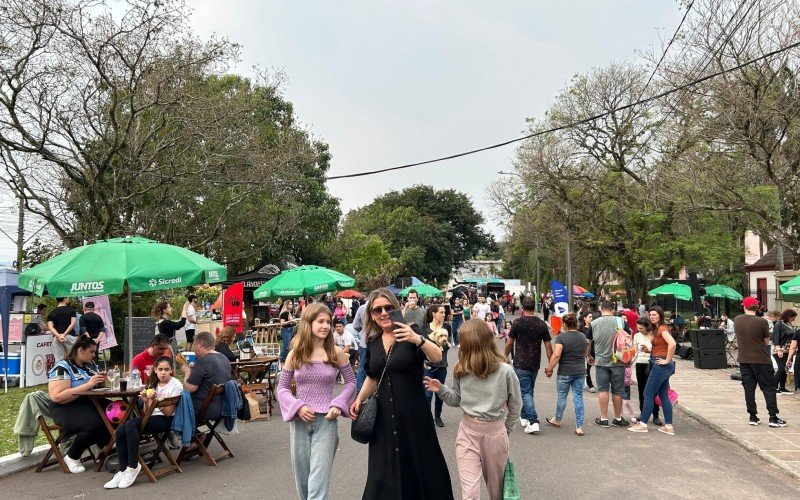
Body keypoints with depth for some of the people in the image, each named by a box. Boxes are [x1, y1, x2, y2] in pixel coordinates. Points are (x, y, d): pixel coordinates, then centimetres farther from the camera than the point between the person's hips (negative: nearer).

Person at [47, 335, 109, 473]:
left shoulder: (91, 364, 13)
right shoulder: (62, 367, -10)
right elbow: (56, 396, -22)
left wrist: (102, 381, 0)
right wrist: (88, 384, -24)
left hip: (91, 403, 7)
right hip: (68, 409, -7)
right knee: (95, 424, -33)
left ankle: (102, 447, 3)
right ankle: (71, 457, -7)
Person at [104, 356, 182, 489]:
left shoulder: (176, 385, -5)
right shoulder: (153, 384, 14)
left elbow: (168, 412, -11)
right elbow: (146, 412, 11)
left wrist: (156, 401, -26)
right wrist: (146, 401, -9)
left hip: (166, 420, -6)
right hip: (151, 418, 6)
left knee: (131, 423, -29)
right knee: (120, 430, -20)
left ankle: (133, 467, -20)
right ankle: (122, 470, -16)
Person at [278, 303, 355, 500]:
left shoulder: (336, 353, -4)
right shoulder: (294, 354, -1)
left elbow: (351, 382, 6)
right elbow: (282, 388, 5)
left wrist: (338, 405, -9)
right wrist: (297, 406, -12)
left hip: (326, 421, -2)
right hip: (300, 420, 2)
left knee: (318, 481, -6)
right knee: (302, 478, 16)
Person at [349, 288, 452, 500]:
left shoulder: (410, 332, -8)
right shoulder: (373, 342, 7)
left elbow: (437, 357, -24)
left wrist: (418, 339, -40)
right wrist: (359, 399, 7)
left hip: (413, 413, -4)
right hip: (383, 416, 4)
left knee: (419, 464, 6)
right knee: (384, 472, 9)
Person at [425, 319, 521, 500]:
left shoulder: (505, 371, -14)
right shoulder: (461, 370, -4)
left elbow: (515, 404, -1)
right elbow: (457, 400, 7)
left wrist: (506, 430, 7)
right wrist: (441, 390, -10)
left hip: (495, 431, -2)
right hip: (467, 432, 2)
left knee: (496, 485, 18)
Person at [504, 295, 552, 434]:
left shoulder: (518, 322, -11)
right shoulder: (542, 324, -1)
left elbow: (509, 343, -4)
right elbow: (548, 346, -1)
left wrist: (506, 356, 13)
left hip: (521, 364, -4)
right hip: (535, 364, 4)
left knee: (526, 393, -2)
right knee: (529, 391, 19)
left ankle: (534, 422, -13)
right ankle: (525, 417, 29)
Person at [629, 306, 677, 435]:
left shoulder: (662, 328, -14)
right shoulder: (657, 329, 15)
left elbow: (672, 344, -29)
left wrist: (667, 360, -22)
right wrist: (647, 350, 4)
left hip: (660, 365, -10)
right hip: (659, 366, 10)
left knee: (648, 394, -3)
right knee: (663, 395, 11)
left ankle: (642, 424, 3)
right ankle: (669, 426, 14)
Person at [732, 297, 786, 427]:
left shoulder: (737, 320, -1)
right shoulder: (762, 322, -13)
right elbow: (766, 342, -2)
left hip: (744, 359, 4)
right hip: (761, 359, -3)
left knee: (749, 388, 8)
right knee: (768, 388, 6)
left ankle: (753, 417, 12)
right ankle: (773, 418, 5)